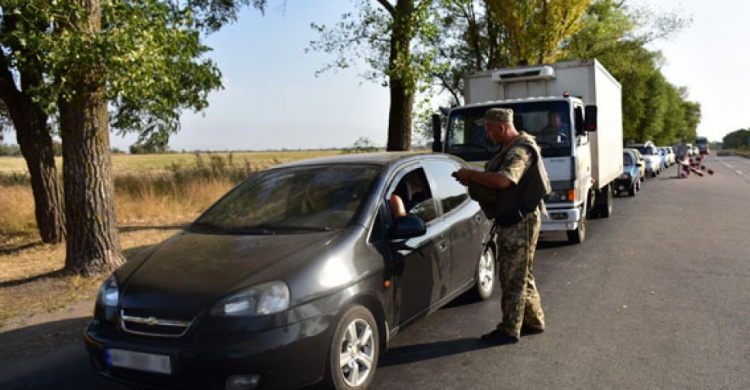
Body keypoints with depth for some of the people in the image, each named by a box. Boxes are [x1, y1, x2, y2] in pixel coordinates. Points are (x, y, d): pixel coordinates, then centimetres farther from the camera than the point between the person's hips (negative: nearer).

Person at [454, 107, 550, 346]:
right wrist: (474, 180, 3)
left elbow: (503, 181, -33)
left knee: (513, 277, -4)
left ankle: (509, 330, 5)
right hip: (513, 220, 10)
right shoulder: (511, 149, 16)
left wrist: (470, 174, -22)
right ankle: (534, 321, 29)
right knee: (522, 275, 18)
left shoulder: (520, 150, -17)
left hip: (520, 221, -10)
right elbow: (502, 182, 19)